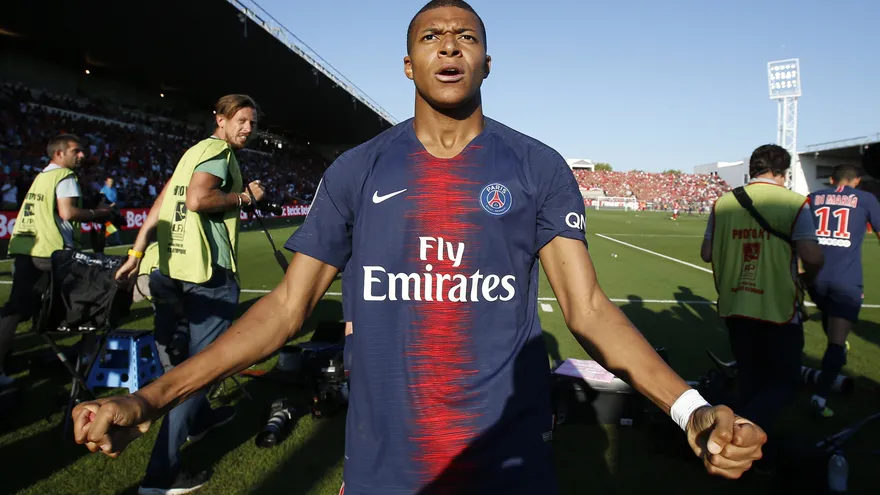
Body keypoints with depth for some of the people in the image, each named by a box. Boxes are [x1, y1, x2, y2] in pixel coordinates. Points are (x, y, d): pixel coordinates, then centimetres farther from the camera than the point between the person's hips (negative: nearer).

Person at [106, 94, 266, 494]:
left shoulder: (195, 151, 18)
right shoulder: (220, 152, -8)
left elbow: (161, 203, 13)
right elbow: (197, 199, -24)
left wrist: (136, 253, 10)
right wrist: (245, 197, -10)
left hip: (173, 268, 10)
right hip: (210, 271, -10)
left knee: (187, 355, 26)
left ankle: (199, 418, 48)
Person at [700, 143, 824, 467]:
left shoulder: (723, 202, 1)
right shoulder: (793, 203, -9)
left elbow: (707, 253, 3)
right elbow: (812, 256, -16)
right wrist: (808, 276, 6)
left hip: (735, 308, 4)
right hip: (778, 311, -4)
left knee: (750, 381, 19)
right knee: (784, 383, 12)